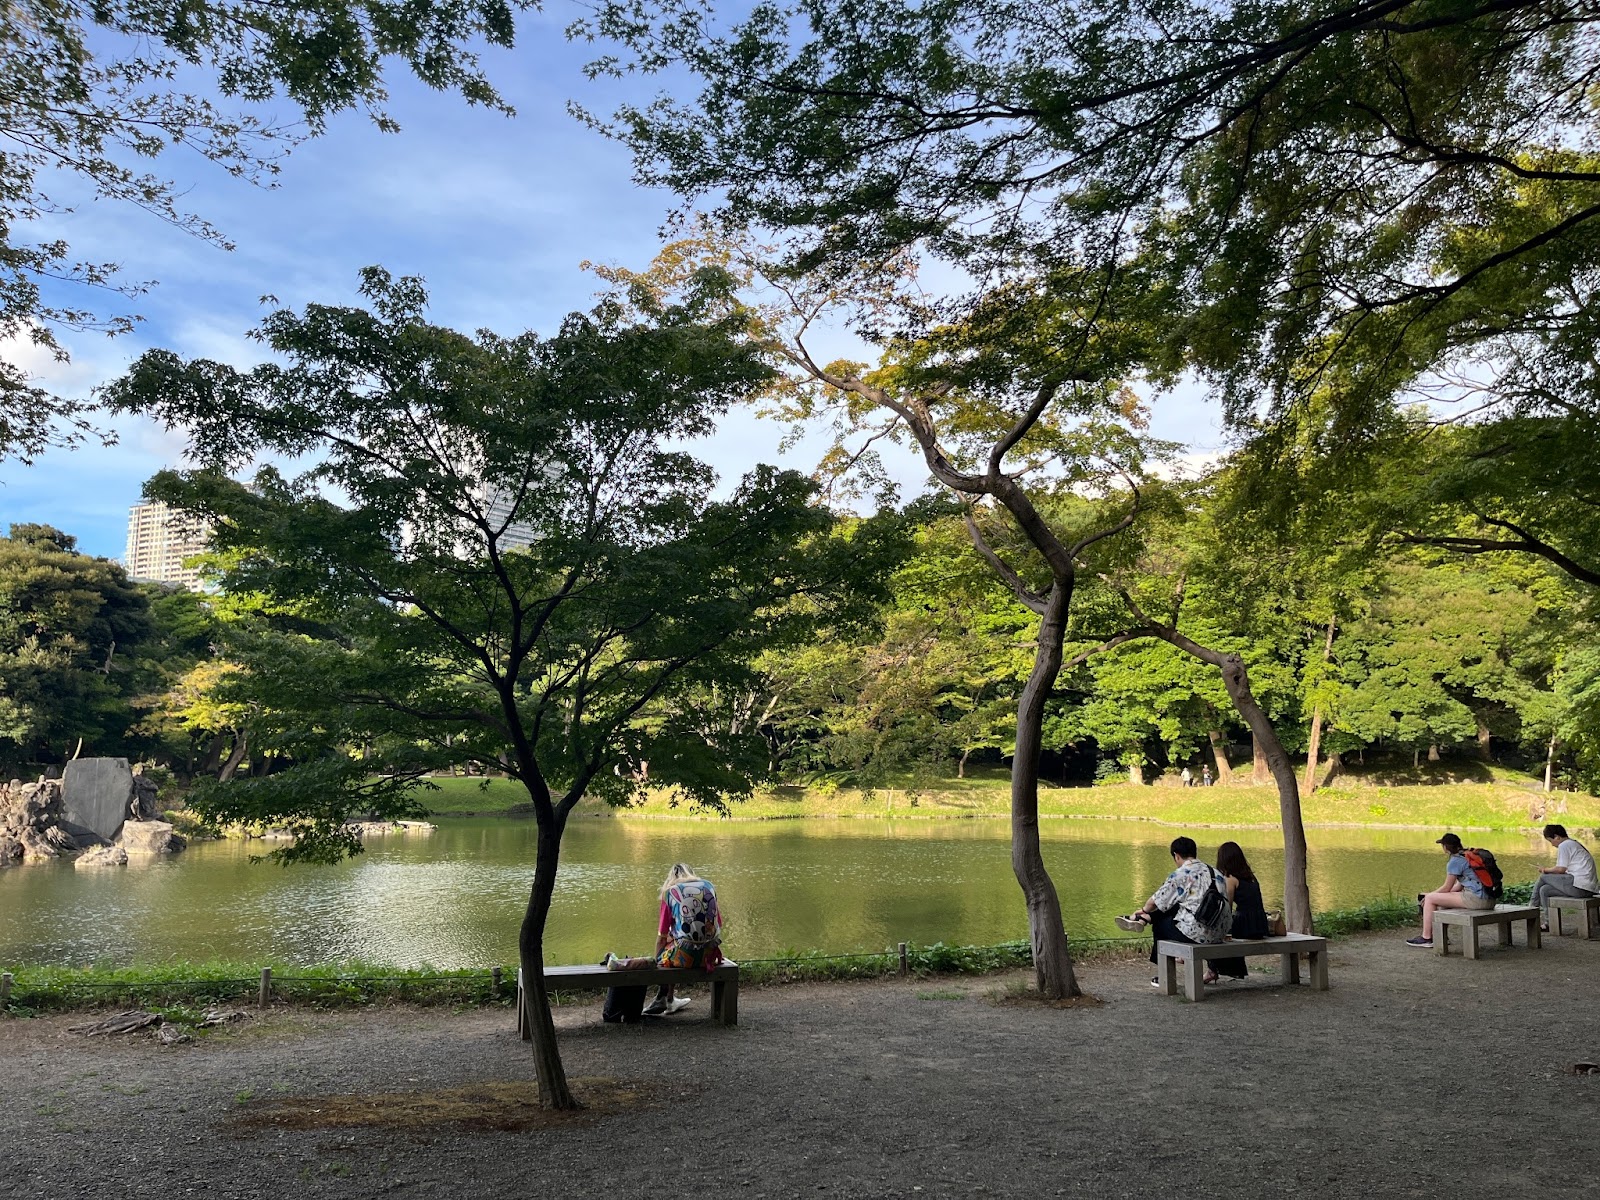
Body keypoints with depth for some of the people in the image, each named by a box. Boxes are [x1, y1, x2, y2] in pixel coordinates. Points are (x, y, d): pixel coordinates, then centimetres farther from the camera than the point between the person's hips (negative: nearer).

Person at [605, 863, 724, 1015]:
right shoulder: (709, 886, 13)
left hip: (686, 957, -4)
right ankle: (666, 1001, 36)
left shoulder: (670, 893, 4)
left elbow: (662, 937, 5)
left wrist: (657, 961, 20)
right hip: (710, 955, 4)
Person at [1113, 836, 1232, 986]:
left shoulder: (1180, 875, -8)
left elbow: (1156, 902, -1)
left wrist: (1143, 910, 24)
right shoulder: (1216, 873, 12)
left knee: (1160, 925, 19)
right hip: (1219, 933, 7)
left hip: (1196, 934, -7)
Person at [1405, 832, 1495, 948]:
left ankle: (1426, 938, 6)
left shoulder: (1455, 861, -8)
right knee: (1443, 897, 26)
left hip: (1476, 899, -9)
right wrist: (1437, 894, 22)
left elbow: (1446, 888, -2)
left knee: (1430, 898, 0)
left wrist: (1429, 896, 14)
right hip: (1490, 900, 9)